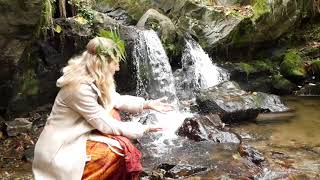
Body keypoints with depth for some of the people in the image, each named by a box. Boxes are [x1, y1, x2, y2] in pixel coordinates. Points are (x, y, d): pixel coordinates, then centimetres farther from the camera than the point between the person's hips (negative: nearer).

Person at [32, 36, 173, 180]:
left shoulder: (94, 79, -2)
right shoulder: (81, 88, -29)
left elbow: (117, 100, 8)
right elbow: (105, 125, -23)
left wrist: (147, 104, 1)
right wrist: (143, 129, -16)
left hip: (75, 137, 9)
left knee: (111, 112, 4)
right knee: (120, 151, -17)